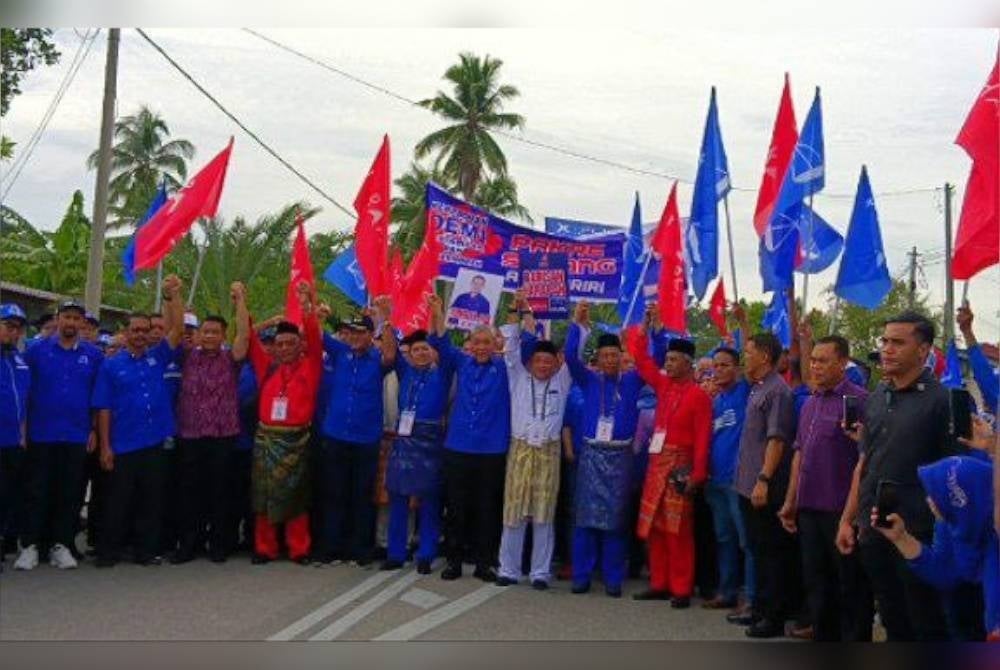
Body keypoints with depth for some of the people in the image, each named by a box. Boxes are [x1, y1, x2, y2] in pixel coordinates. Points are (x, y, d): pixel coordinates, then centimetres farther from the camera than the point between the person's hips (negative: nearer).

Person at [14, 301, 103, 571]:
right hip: (41, 435, -1)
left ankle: (61, 544, 15)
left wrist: (95, 430, 4)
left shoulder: (93, 355, 4)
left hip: (77, 437, 1)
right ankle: (30, 545, 11)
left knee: (70, 494, 5)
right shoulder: (36, 350, 1)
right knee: (37, 491, 3)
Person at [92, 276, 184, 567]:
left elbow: (176, 330, -2)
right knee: (117, 502, 4)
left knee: (151, 501, 8)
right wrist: (105, 446, -6)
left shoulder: (157, 358, 9)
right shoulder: (111, 365, 1)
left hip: (154, 443, 3)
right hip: (122, 446, -3)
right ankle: (108, 551, 15)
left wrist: (173, 296, -13)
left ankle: (145, 550, 18)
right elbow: (103, 408, -1)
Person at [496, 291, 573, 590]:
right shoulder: (519, 379, 7)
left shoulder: (561, 383, 9)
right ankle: (508, 570, 11)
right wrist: (515, 313, -7)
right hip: (520, 450, 0)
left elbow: (573, 356, 4)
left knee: (544, 514, 2)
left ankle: (540, 572, 9)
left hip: (549, 452, 0)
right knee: (514, 513, 2)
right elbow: (512, 348, 0)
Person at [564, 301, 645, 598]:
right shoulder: (589, 379, 7)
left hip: (620, 455, 0)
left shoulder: (632, 380, 8)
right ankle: (581, 575, 6)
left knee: (615, 518, 2)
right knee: (586, 516, 0)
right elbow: (571, 357, -4)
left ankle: (613, 579, 7)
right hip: (592, 454, 0)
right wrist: (577, 323, -12)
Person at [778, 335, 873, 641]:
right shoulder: (810, 403, 14)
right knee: (817, 584, 15)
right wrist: (790, 502, 17)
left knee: (851, 590, 3)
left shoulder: (858, 400, -12)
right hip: (809, 509, 8)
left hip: (842, 511, -8)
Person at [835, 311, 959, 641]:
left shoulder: (940, 400, -10)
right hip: (873, 530, 6)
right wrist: (847, 519, 12)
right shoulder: (875, 398, 9)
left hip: (918, 533, -6)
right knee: (892, 620, 17)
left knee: (927, 625, 6)